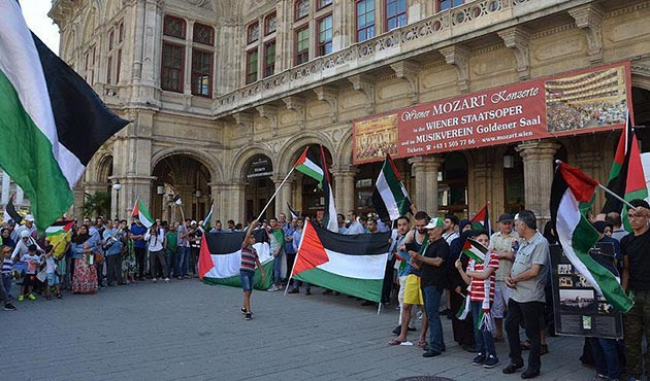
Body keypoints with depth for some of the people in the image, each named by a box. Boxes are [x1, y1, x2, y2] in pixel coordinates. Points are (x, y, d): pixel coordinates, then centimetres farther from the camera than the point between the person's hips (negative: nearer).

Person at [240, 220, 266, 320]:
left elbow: (257, 262, 18)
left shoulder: (254, 250, 13)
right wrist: (252, 225, -18)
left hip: (252, 272, 7)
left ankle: (244, 308, 32)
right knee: (247, 292, -11)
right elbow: (247, 235, -20)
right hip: (244, 272, -7)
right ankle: (248, 312, -12)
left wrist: (262, 272, 17)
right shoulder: (244, 246, -5)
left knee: (249, 292, 14)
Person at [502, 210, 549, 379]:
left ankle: (534, 366, 20)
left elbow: (534, 271, -23)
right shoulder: (523, 241, 11)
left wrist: (514, 279, -12)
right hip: (516, 294, 9)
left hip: (531, 296, -9)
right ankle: (516, 360, 29)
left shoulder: (540, 243, -17)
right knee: (510, 326, 15)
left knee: (532, 332, 5)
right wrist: (509, 277, -3)